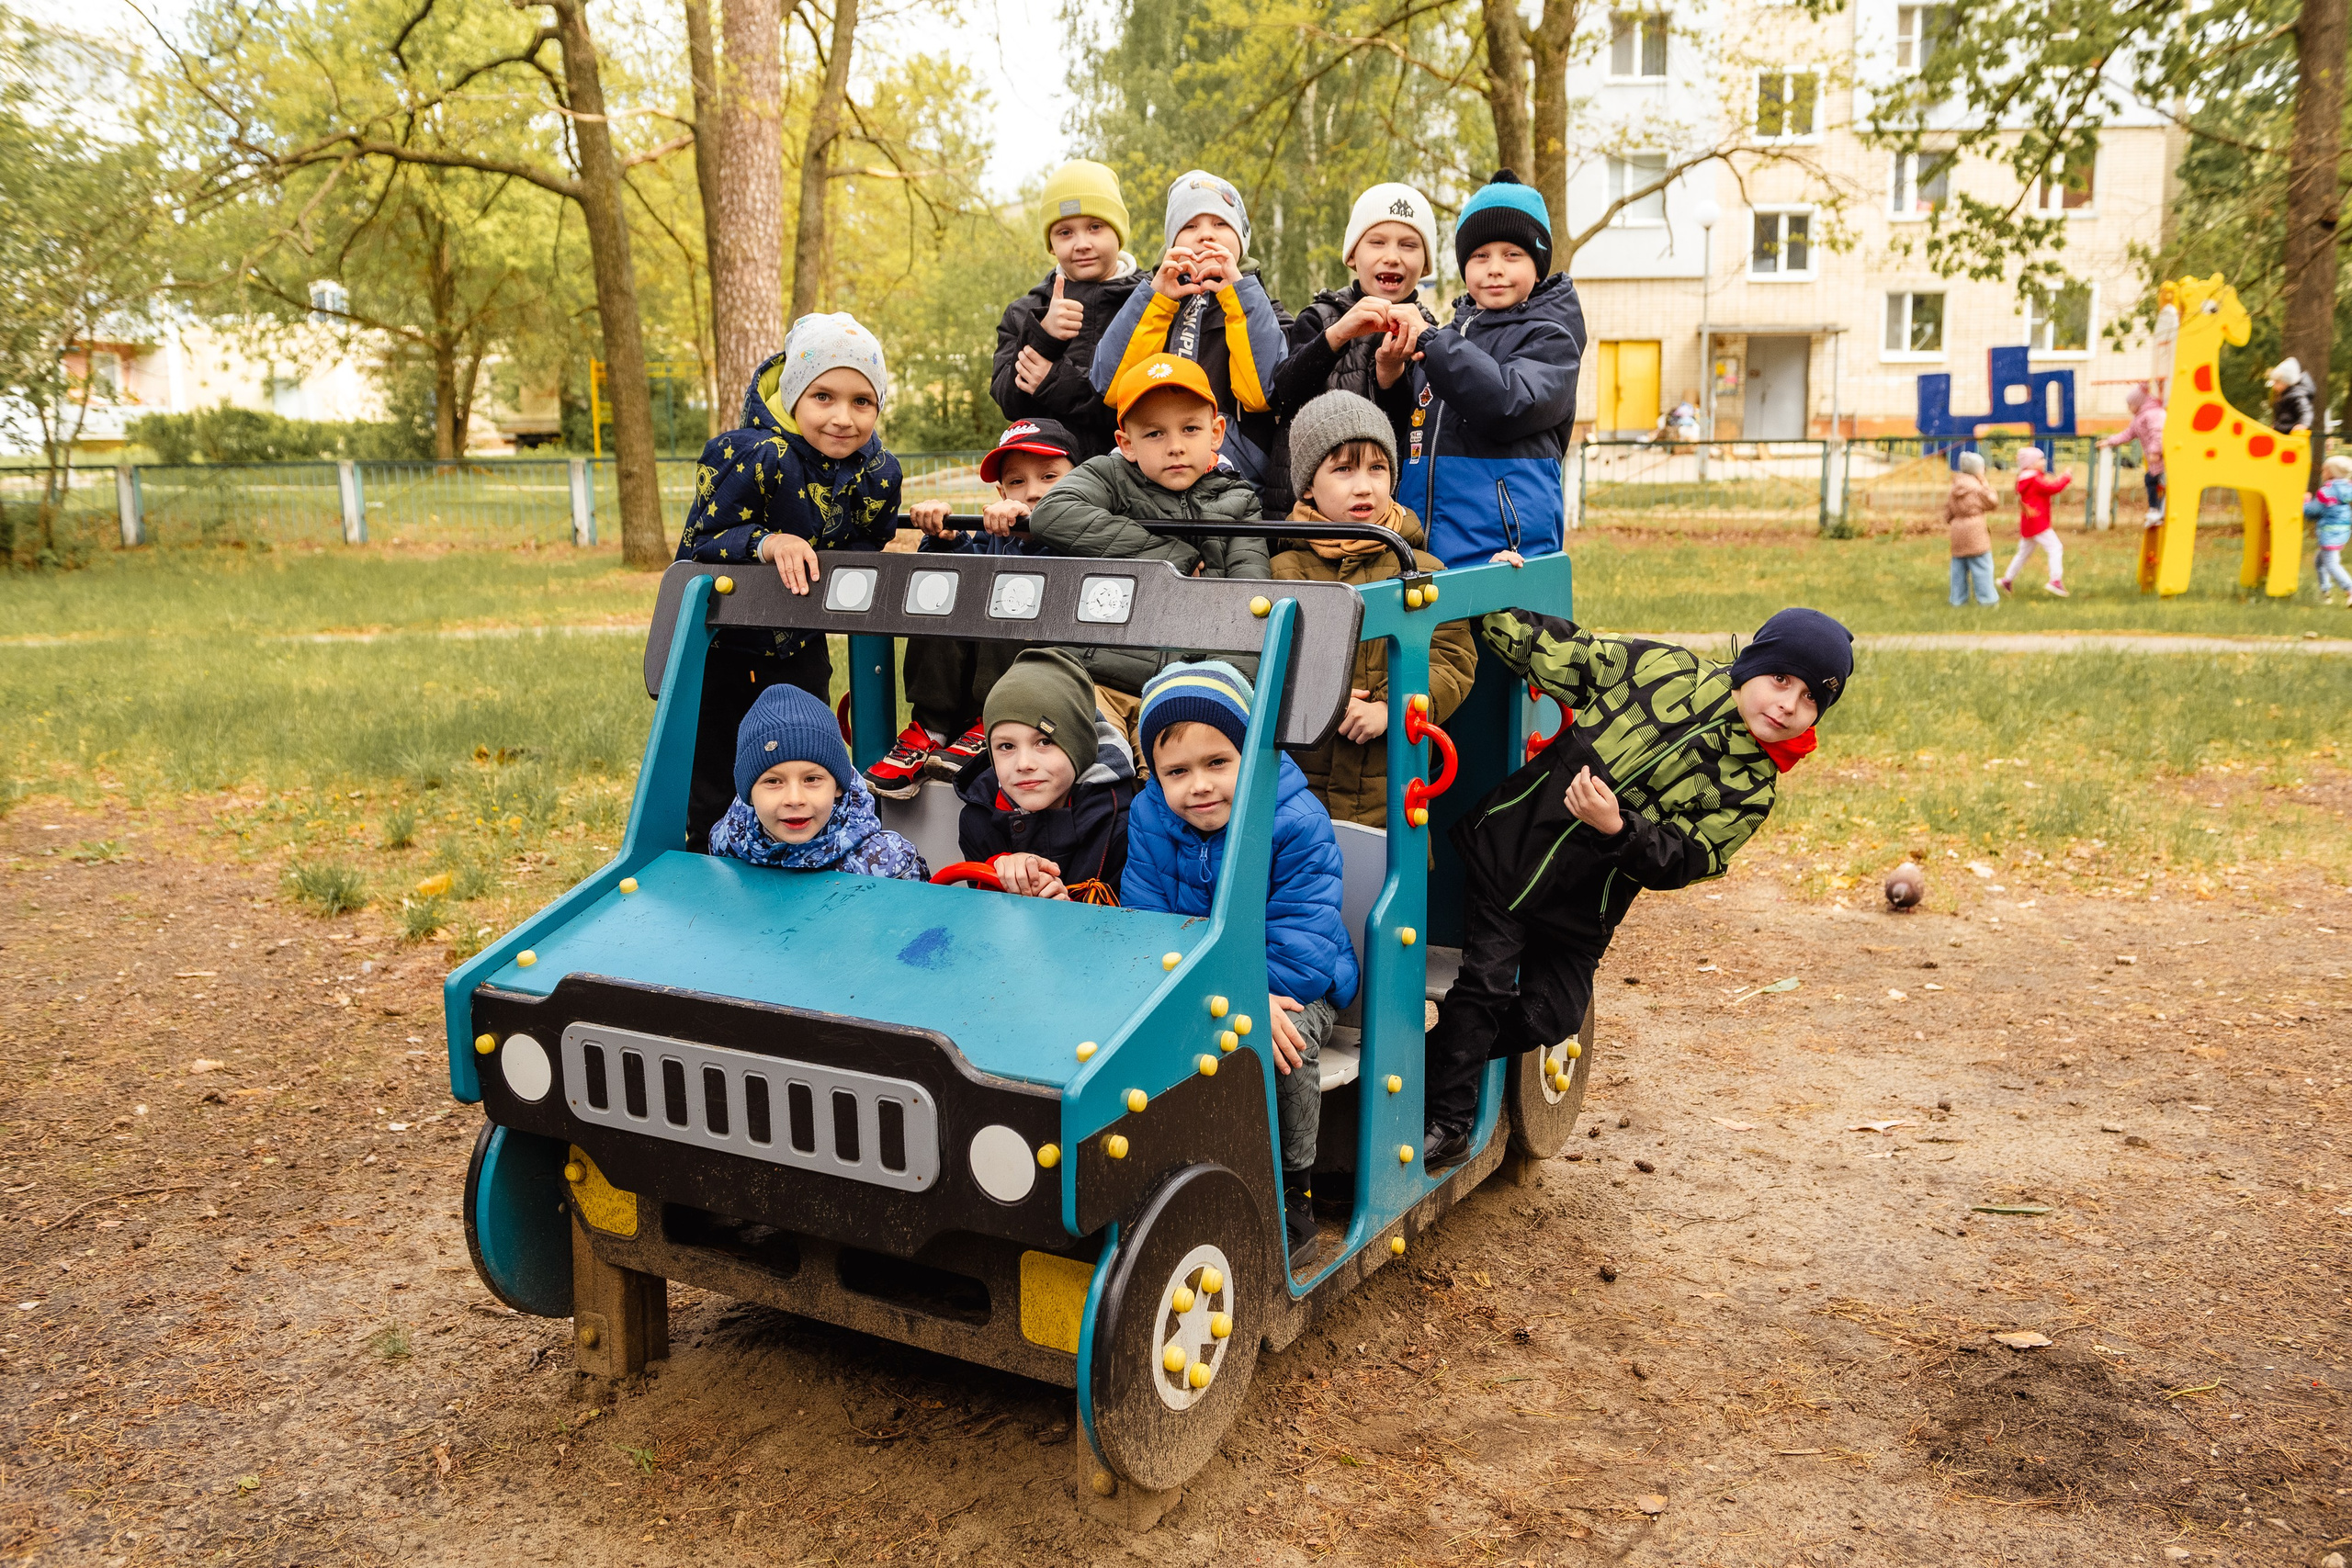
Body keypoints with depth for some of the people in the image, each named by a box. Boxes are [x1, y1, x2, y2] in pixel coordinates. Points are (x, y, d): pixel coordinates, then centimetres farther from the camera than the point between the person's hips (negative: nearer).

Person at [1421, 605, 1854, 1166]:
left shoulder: (1751, 787, -3)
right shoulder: (1664, 668, -5)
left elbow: (1682, 861, -14)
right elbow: (1551, 651, 2)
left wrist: (1617, 828, -32)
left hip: (1579, 911, 2)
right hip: (1509, 847, -2)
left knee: (1548, 1019, -3)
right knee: (1486, 983, -8)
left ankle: (1449, 1049, 25)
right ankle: (1447, 1124, 7)